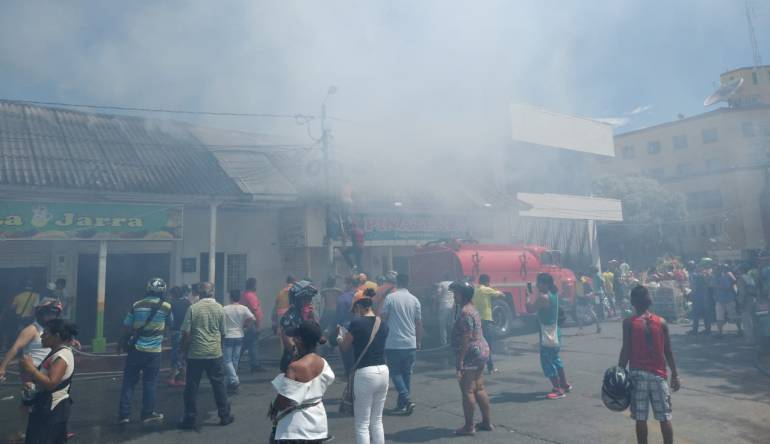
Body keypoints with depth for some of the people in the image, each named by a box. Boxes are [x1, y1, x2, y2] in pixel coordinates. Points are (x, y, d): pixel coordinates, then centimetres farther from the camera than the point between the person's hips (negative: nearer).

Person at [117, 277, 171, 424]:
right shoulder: (166, 307, -5)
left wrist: (124, 343, 19)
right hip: (154, 351, -1)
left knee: (129, 382, 11)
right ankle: (148, 414, 15)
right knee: (149, 383, 7)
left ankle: (124, 414, 14)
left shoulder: (137, 305, -1)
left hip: (136, 349, 2)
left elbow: (126, 328, 3)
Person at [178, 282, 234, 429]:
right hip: (215, 353, 2)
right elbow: (223, 333, 6)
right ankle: (225, 416, 19)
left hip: (195, 353, -1)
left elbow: (186, 333, -7)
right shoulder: (219, 308, 0)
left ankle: (190, 419, 15)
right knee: (219, 384, 12)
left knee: (192, 386, 9)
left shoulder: (193, 308, -6)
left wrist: (185, 349, 7)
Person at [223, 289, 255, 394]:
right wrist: (245, 327, 1)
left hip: (228, 337, -3)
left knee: (227, 360, 4)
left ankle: (234, 380, -12)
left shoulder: (225, 309, -10)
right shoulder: (244, 309, -5)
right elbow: (253, 319, -14)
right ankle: (231, 383, 22)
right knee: (235, 360, 13)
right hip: (239, 337, 3)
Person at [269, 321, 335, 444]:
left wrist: (273, 410, -1)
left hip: (296, 425, -7)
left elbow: (284, 401, -20)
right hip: (317, 420, 7)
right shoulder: (323, 363, -5)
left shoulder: (295, 367, -26)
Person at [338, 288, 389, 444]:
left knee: (362, 424, 5)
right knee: (377, 421, 19)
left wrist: (339, 336, 24)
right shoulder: (383, 325, 6)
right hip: (383, 371, 6)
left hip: (365, 373, -6)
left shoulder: (357, 323, -10)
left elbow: (344, 347, 2)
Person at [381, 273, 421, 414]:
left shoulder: (390, 298, -7)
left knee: (395, 372, 10)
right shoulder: (414, 300, 2)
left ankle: (406, 399, -5)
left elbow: (383, 318, -6)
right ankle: (402, 403, 19)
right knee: (407, 373, 13)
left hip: (393, 343, -3)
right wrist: (418, 341, 16)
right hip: (410, 343, 3)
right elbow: (419, 323, 6)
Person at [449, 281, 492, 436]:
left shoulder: (465, 312, -18)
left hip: (471, 354, -10)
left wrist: (460, 361, -21)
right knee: (479, 389, 16)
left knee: (467, 391, -2)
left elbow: (466, 339, -23)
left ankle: (469, 426, 6)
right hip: (481, 351, 10)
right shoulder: (472, 309, 14)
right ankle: (487, 422, 23)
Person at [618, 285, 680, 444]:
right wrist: (674, 374, 13)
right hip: (658, 374, 2)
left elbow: (626, 351, -8)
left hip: (637, 373, -2)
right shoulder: (661, 322, 0)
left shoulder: (628, 322, -7)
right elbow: (668, 351, 3)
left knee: (640, 418, 5)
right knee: (665, 417, 12)